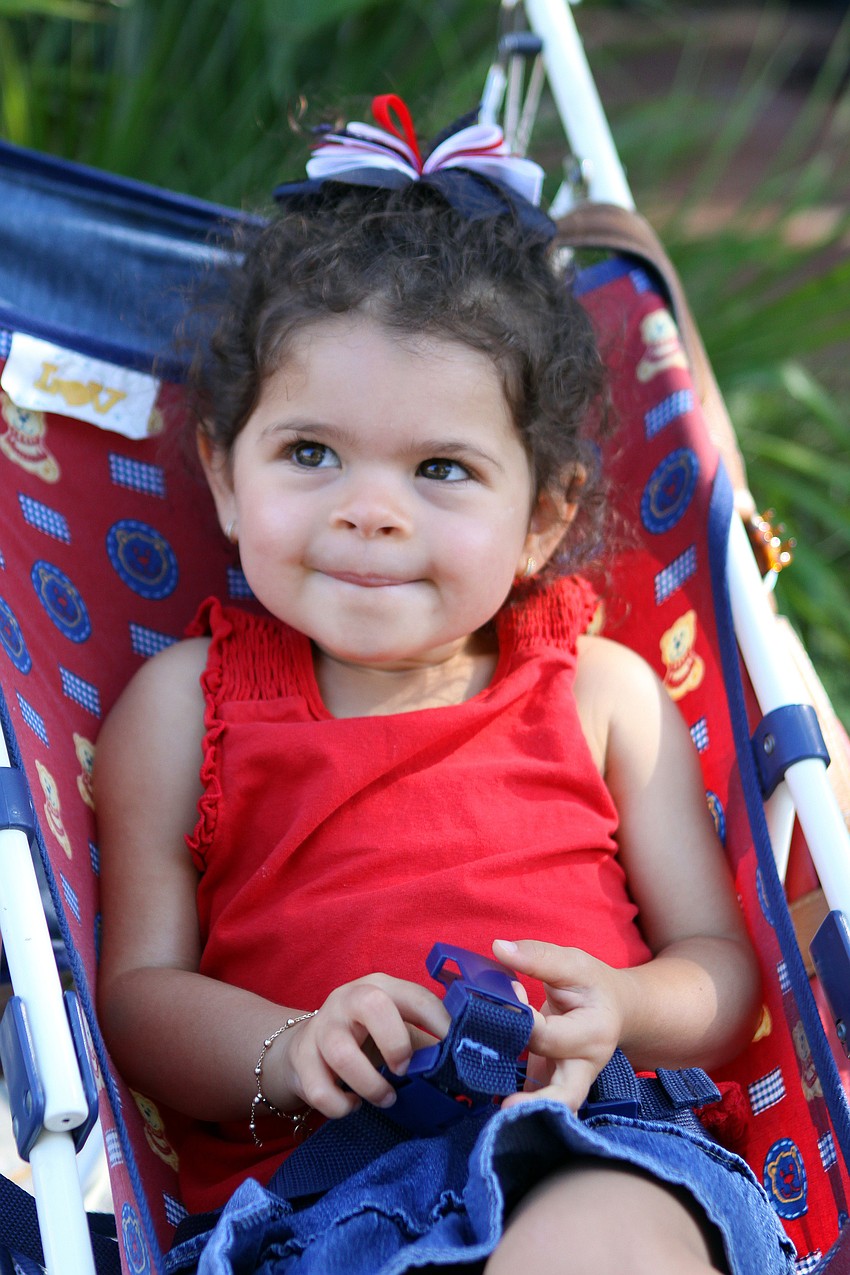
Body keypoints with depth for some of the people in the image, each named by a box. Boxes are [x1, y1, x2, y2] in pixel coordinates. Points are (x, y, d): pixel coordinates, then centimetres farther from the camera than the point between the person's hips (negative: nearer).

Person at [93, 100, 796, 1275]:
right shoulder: (184, 706, 14)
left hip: (594, 1156, 0)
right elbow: (138, 990, 9)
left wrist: (619, 1013, -9)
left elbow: (722, 968, 15)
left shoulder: (605, 693, 15)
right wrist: (293, 1054, -13)